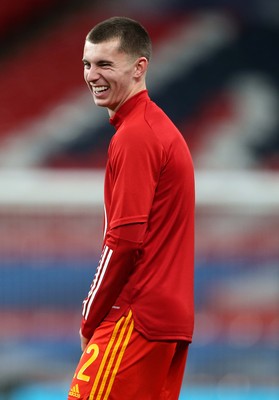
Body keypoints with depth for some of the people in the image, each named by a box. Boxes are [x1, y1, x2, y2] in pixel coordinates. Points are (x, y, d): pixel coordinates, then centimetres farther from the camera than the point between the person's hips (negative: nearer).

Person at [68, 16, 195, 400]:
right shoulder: (161, 126, 17)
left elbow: (125, 241, -18)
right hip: (171, 317, 10)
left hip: (137, 318, -10)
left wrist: (90, 319, -8)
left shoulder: (134, 137, -13)